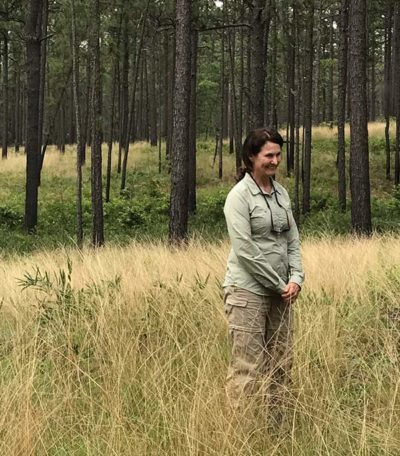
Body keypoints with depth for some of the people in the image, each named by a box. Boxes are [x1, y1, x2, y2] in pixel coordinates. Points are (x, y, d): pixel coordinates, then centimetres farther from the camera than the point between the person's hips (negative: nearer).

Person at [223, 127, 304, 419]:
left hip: (281, 293, 7)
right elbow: (244, 250, -15)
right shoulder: (240, 196, -9)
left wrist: (296, 278, -3)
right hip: (248, 290, -7)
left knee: (280, 366, 8)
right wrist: (279, 284, -11)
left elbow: (292, 240, 13)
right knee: (247, 368, -7)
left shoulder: (281, 193, 12)